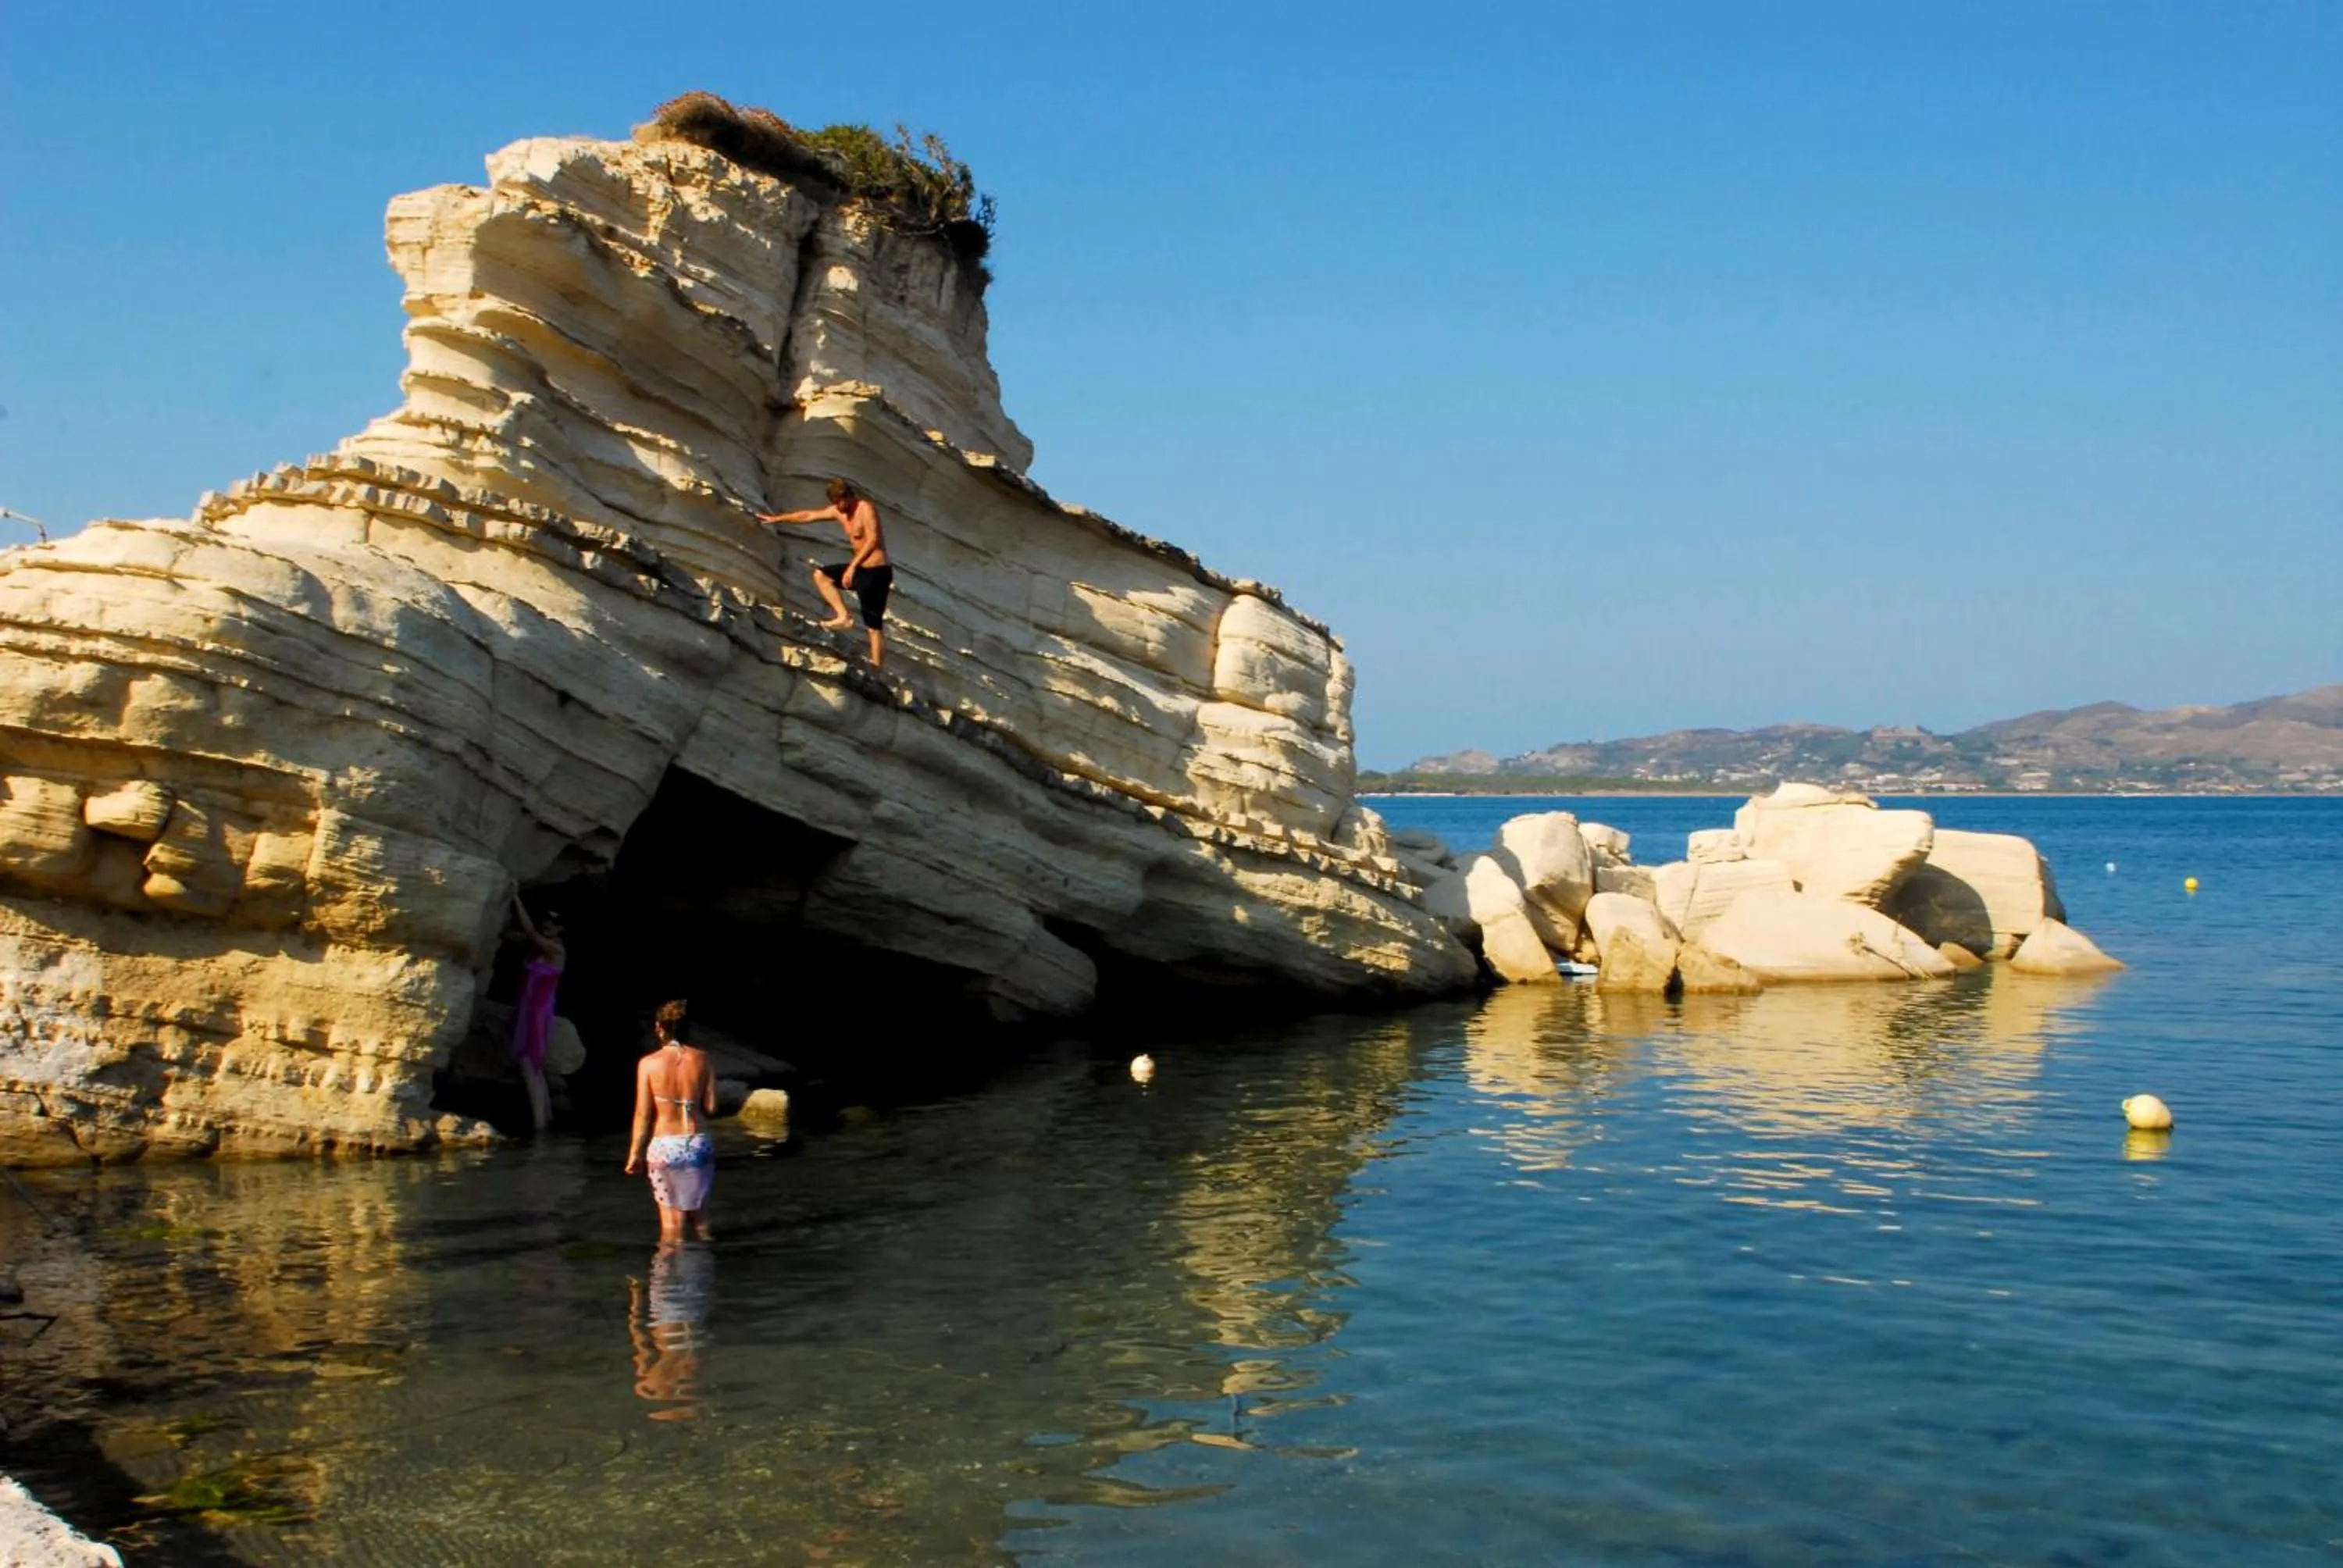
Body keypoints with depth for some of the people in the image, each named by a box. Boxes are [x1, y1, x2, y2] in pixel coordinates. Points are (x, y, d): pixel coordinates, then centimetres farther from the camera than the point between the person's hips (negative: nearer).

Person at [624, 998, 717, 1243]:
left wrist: (635, 1152, 4)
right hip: (699, 1143, 2)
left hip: (664, 1146, -2)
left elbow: (643, 1114, -7)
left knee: (671, 1218, 7)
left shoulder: (649, 1063, -9)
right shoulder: (701, 1059, -3)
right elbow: (711, 1107, -1)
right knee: (698, 1215, 17)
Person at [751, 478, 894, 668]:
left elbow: (873, 540, -26)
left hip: (876, 572, -9)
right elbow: (808, 516, 21)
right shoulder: (838, 511, 11)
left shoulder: (866, 508, -15)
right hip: (860, 568, 9)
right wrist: (775, 519, 27)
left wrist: (852, 567, -31)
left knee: (874, 626, -10)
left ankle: (876, 669, -11)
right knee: (820, 574, 15)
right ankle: (843, 616, 2)